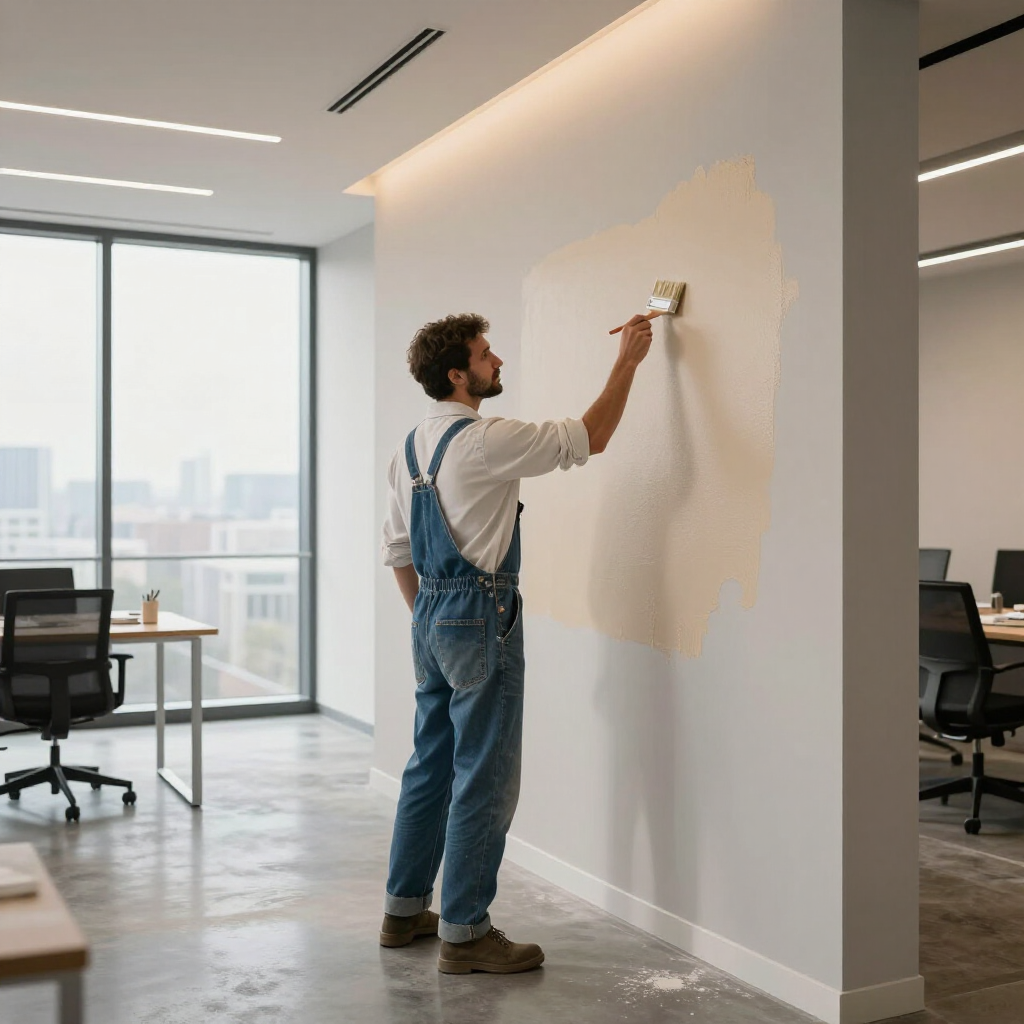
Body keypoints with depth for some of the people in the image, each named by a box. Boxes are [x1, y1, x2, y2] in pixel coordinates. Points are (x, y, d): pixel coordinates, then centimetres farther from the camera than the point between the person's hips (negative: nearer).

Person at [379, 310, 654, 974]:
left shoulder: (413, 445, 11)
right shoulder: (485, 440, -16)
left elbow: (398, 550, 16)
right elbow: (589, 440, -11)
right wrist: (628, 362, -2)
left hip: (432, 618, 10)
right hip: (481, 617, -9)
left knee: (432, 767, 17)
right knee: (485, 779, -2)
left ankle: (404, 911, 27)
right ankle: (465, 933, 6)